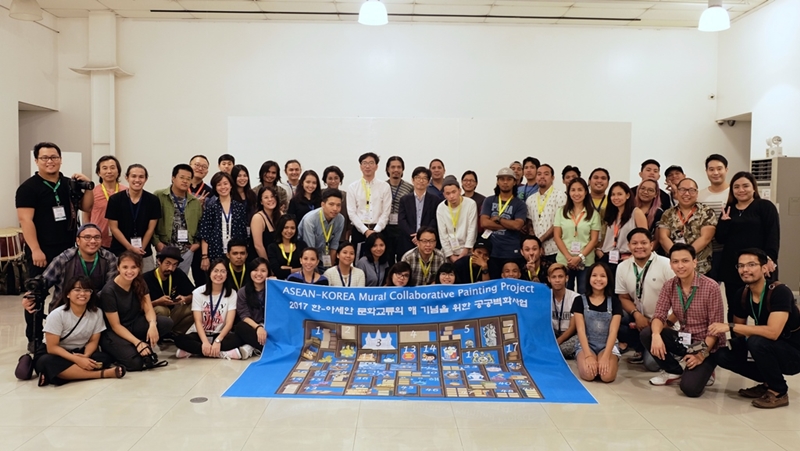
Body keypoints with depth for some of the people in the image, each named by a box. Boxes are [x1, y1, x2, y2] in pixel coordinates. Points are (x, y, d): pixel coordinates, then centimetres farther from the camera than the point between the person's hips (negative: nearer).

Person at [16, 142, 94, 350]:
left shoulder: (69, 184, 10)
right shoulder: (28, 187, -7)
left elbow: (86, 207, 14)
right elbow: (25, 219, -14)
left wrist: (87, 186, -3)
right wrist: (35, 250, -20)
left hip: (68, 250, 6)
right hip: (41, 252, -5)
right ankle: (34, 339, 11)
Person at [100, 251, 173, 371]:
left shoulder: (139, 283, -4)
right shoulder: (109, 291, -21)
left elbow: (148, 309, -8)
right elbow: (115, 326, -18)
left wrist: (152, 325, -31)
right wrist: (137, 342, -26)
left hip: (134, 325, 5)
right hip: (113, 333, -5)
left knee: (166, 323, -21)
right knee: (136, 362, -27)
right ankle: (115, 350, 3)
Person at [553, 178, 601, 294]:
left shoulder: (593, 214, 4)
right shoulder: (562, 212, 7)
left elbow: (594, 240, 0)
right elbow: (557, 237, 2)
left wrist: (580, 257, -13)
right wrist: (568, 257, -11)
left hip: (586, 262, -1)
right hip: (564, 261, 1)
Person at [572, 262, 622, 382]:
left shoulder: (614, 302, 1)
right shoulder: (580, 301, -1)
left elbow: (613, 331, -6)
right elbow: (581, 330, -8)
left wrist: (606, 356, -20)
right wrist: (588, 355, -20)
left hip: (608, 345, 1)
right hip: (586, 345, 0)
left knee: (607, 376, -28)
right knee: (588, 374, -29)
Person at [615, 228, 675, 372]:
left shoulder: (666, 265, -15)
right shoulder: (622, 267, -2)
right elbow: (624, 297, 4)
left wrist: (668, 322, -19)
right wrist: (637, 315, -14)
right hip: (640, 318, 4)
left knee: (652, 363, -20)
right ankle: (642, 349, -1)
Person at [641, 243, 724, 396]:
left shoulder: (711, 287, -17)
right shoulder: (669, 286, -3)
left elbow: (715, 328, -16)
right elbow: (659, 315, -8)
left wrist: (701, 355, -23)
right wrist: (656, 335, -30)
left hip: (706, 345, -5)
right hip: (682, 340, 5)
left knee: (689, 388, -25)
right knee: (646, 334, -19)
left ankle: (703, 372, 12)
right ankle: (674, 371, 4)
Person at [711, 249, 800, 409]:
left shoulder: (779, 292, -24)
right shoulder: (742, 294, -5)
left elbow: (773, 332, -37)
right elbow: (739, 331, 6)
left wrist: (730, 326, -35)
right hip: (771, 351, 6)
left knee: (756, 341, -33)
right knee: (723, 355, -12)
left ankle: (779, 392, -10)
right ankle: (768, 383, 9)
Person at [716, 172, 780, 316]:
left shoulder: (765, 206, 0)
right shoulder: (728, 210, 13)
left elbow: (773, 235, -7)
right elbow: (720, 239, 7)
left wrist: (769, 258, -18)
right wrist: (724, 221, -8)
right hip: (732, 268, 4)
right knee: (734, 310, 11)